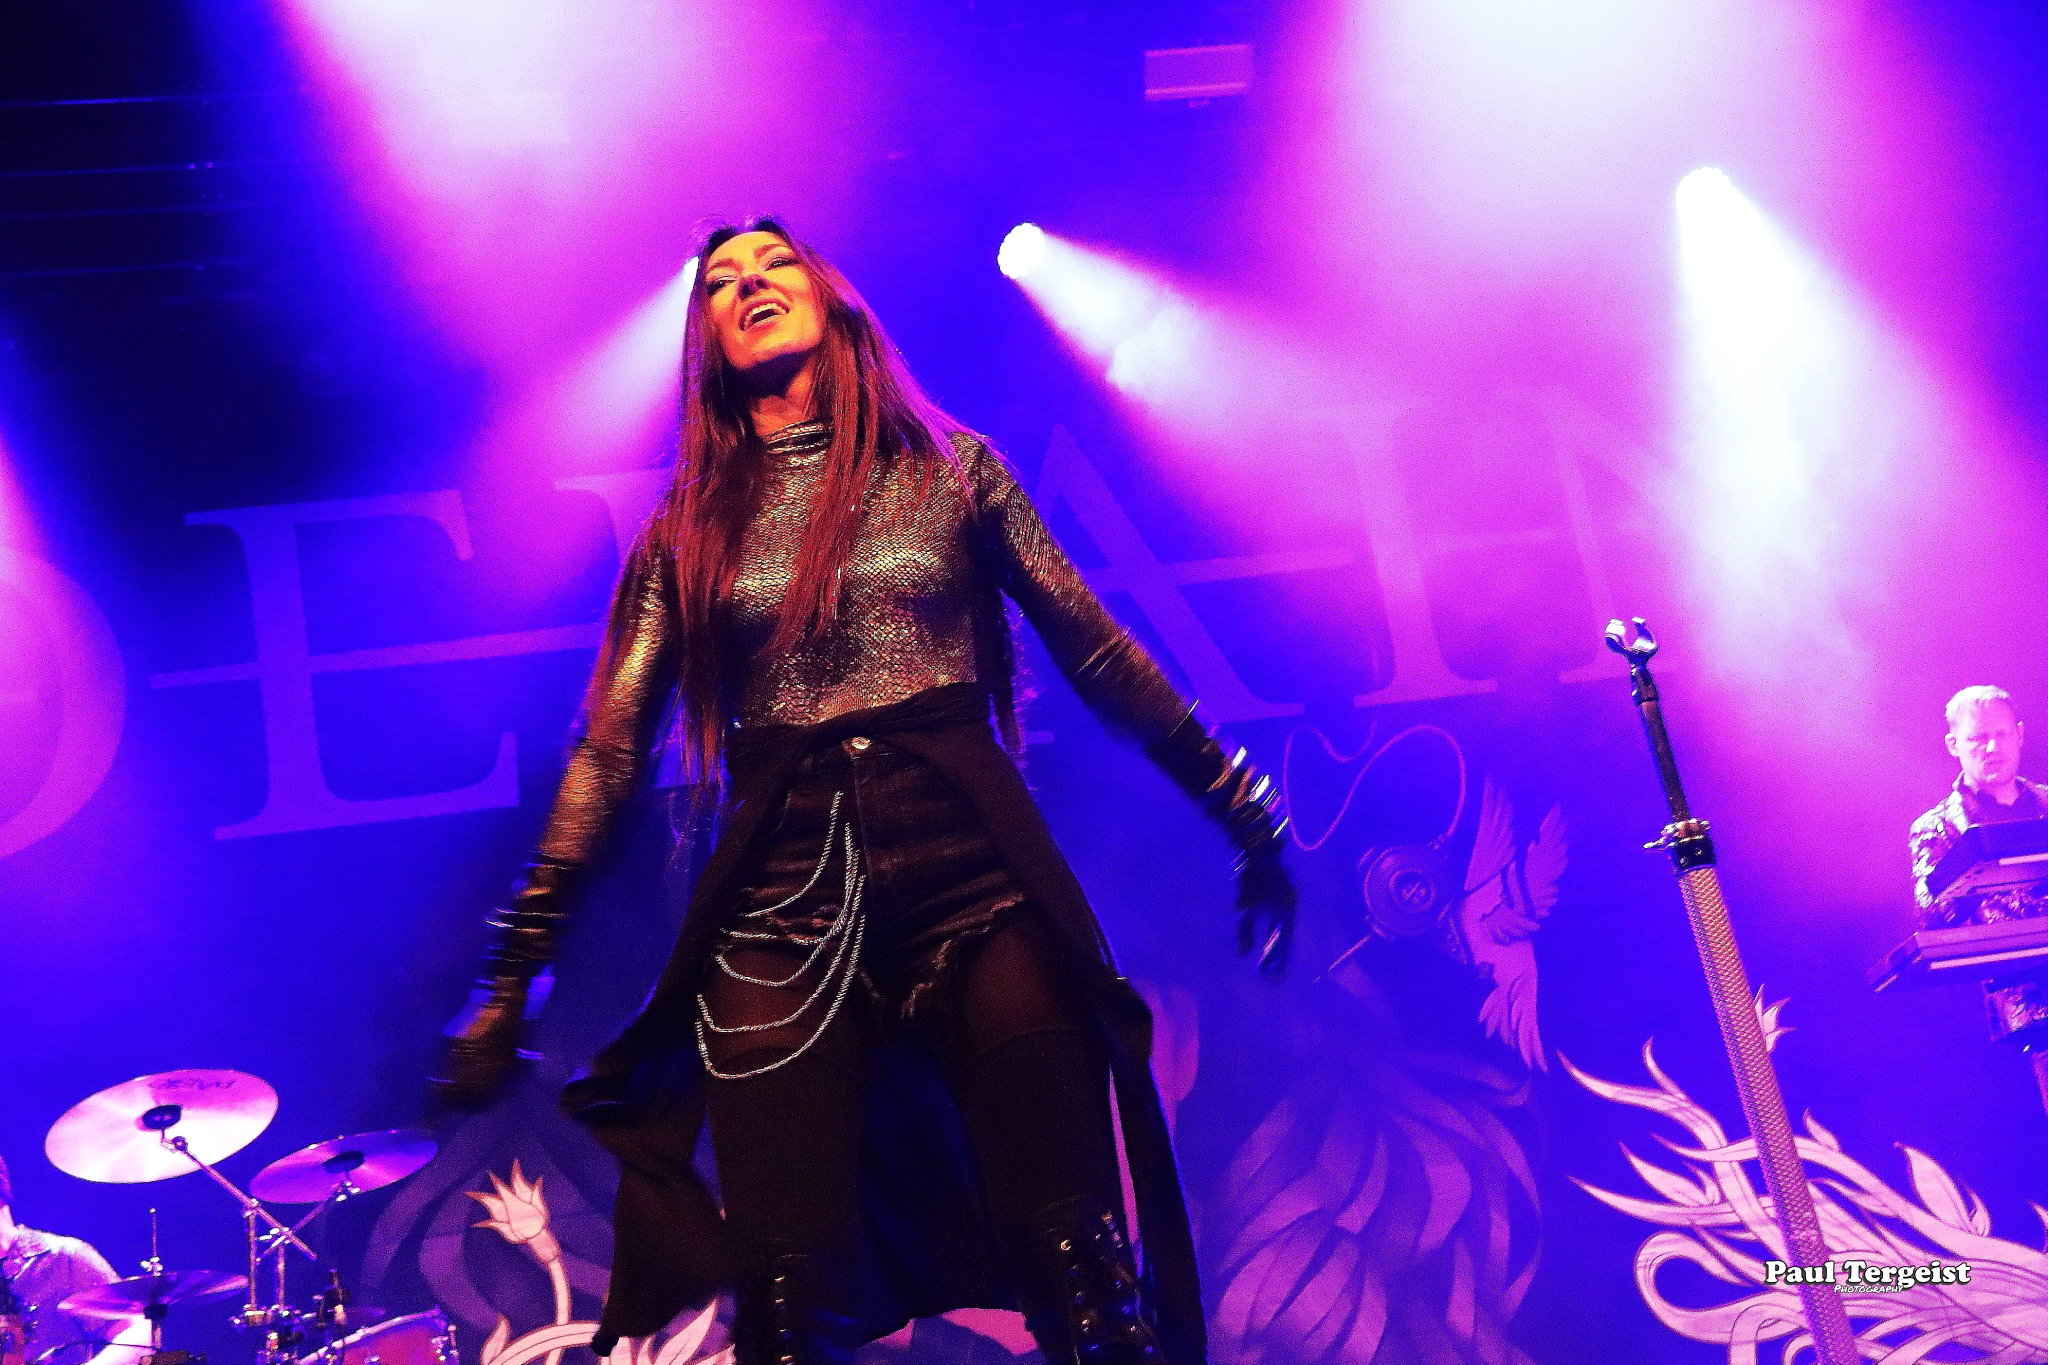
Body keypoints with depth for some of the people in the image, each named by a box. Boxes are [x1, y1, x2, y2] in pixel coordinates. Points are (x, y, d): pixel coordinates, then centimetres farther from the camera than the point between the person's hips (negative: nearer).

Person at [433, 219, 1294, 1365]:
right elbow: (611, 751, 9)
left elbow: (1099, 654, 12)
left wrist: (1245, 816, 10)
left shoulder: (950, 467, 10)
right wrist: (511, 980, 5)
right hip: (780, 916, 1)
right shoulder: (688, 532, 12)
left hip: (979, 882, -1)